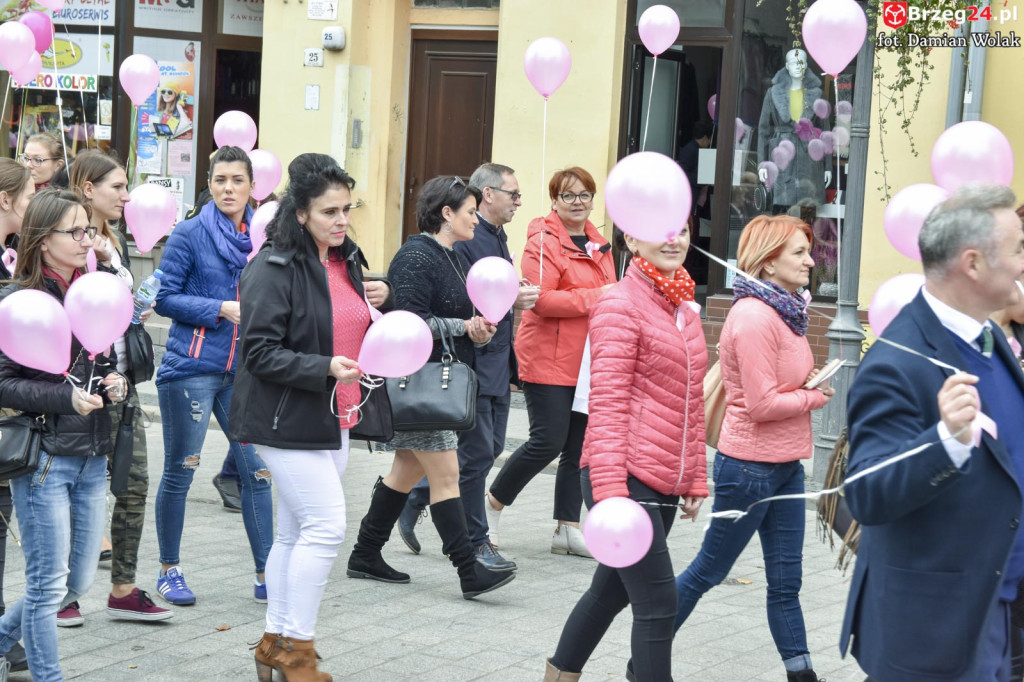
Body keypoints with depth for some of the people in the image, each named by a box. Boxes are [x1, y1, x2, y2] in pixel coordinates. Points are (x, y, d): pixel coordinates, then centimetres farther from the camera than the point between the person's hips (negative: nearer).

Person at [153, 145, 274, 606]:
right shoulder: (191, 234, -5)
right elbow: (164, 297, -8)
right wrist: (222, 309, -14)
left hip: (243, 371, 4)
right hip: (191, 366, -4)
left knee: (259, 471, 0)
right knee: (179, 472, 5)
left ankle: (266, 576, 9)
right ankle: (169, 571, 20)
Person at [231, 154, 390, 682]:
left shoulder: (347, 261, 13)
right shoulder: (273, 269, -14)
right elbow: (261, 351, -18)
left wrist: (381, 302, 7)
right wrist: (326, 368, -27)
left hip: (333, 418, 8)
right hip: (288, 419, -8)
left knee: (296, 533, 13)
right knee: (326, 526, -12)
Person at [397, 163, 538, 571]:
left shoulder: (497, 237, 16)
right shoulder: (465, 239, -16)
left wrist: (519, 295, 7)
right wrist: (509, 299, -22)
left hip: (496, 365, 10)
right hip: (472, 364, -10)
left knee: (491, 447, 14)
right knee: (477, 453, -3)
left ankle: (416, 497, 27)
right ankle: (474, 542, 8)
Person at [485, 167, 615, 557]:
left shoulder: (598, 245, 15)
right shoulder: (544, 241, -10)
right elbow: (541, 298, -21)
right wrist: (596, 297, -21)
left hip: (588, 363, 8)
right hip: (549, 360, -8)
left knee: (579, 447, 8)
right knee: (548, 442, -8)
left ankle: (567, 529, 15)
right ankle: (493, 504, 12)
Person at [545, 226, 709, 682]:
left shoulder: (685, 310, 15)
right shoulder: (620, 306, -9)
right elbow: (607, 405, -14)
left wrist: (695, 478, 18)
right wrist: (611, 493, -20)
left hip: (665, 485, 8)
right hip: (625, 476, -8)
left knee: (613, 589, 18)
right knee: (657, 602, -8)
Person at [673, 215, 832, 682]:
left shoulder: (784, 311, 8)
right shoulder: (754, 317, -20)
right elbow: (761, 403, -22)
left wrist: (813, 380, -1)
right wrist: (817, 397, -9)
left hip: (785, 464, 8)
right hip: (750, 466, -8)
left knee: (786, 580, 10)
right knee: (708, 571, 5)